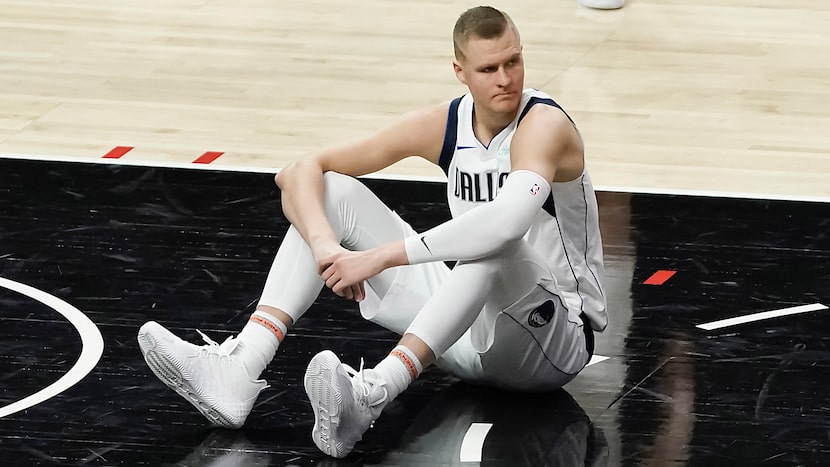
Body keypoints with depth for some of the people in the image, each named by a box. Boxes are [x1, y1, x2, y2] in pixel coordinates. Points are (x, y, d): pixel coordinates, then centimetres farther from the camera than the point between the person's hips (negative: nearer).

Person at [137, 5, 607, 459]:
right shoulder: (442, 124, -2)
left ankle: (371, 394, -54)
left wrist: (379, 257, -39)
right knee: (332, 192, -5)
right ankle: (238, 371, -23)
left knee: (493, 240, -40)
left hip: (556, 335, -6)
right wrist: (324, 244, -25)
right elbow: (302, 170, -3)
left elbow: (508, 220, -42)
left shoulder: (544, 124, -20)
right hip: (471, 326, 6)